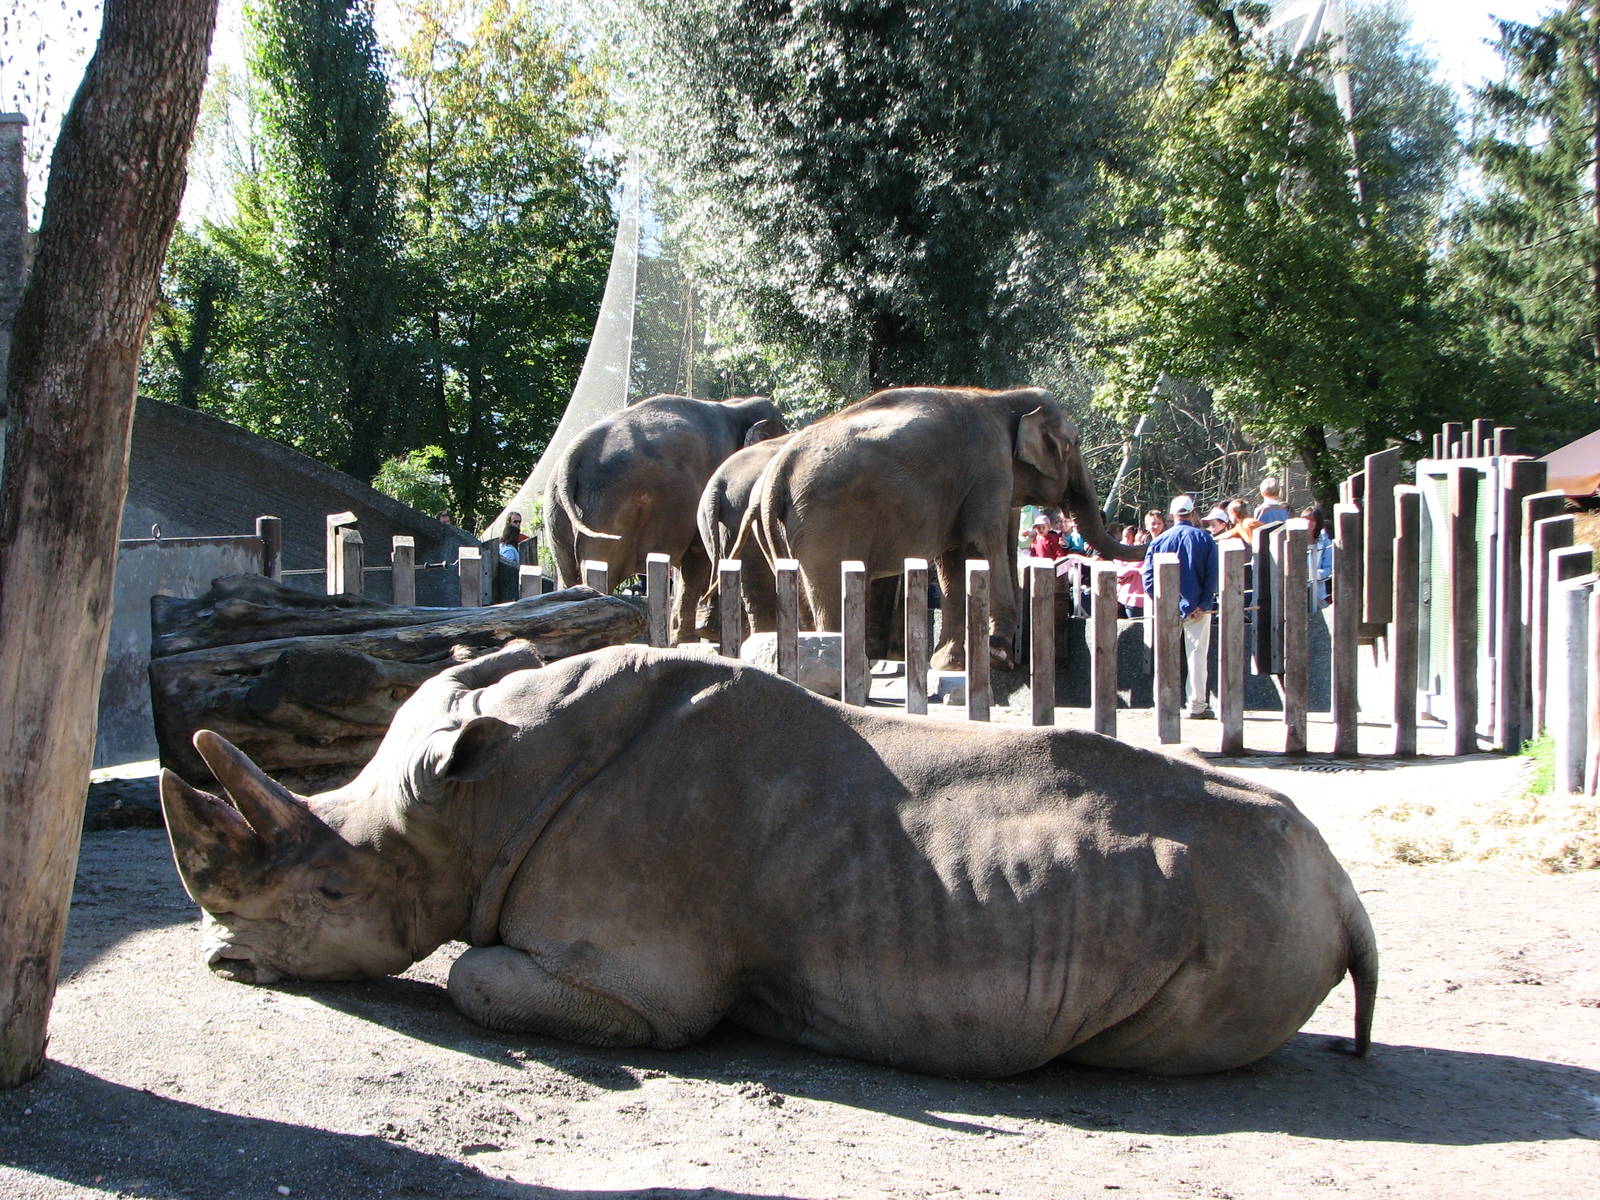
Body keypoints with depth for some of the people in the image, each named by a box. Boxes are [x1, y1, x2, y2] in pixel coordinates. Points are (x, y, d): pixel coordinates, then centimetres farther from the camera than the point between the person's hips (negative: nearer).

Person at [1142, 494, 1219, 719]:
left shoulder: (1160, 541, 2)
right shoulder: (1205, 539, -1)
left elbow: (1148, 575, -1)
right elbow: (1213, 575, -6)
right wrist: (1204, 604, -7)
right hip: (1197, 607, -1)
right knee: (1197, 656, 1)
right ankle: (1197, 705, -1)